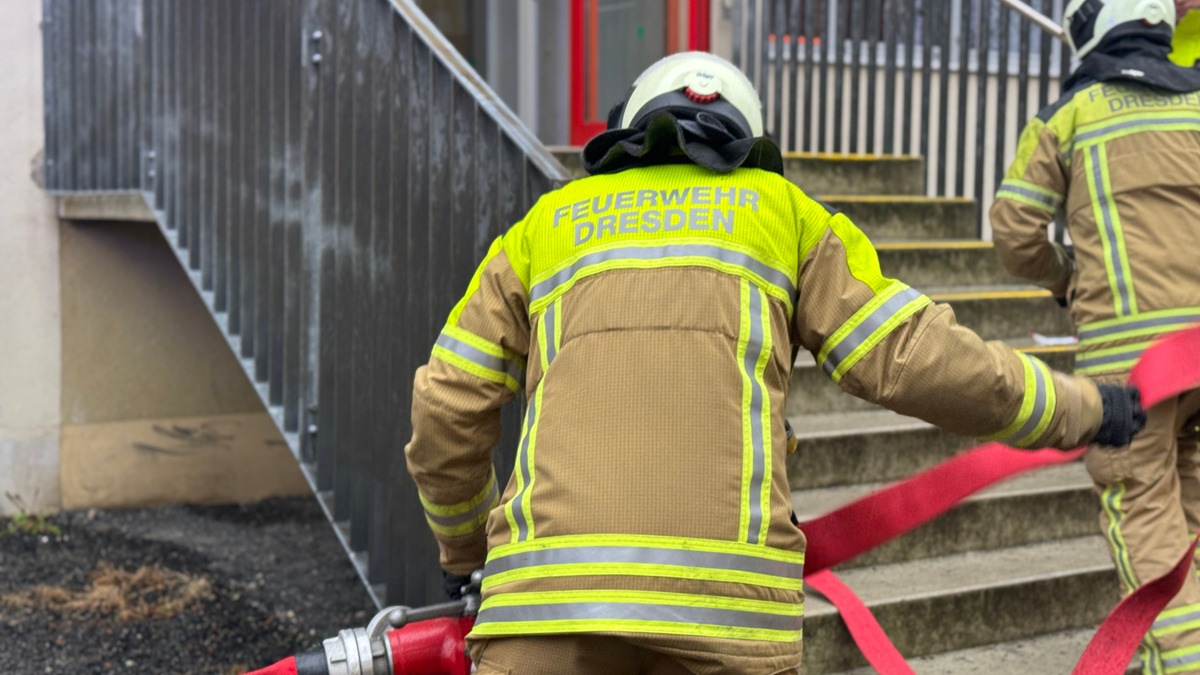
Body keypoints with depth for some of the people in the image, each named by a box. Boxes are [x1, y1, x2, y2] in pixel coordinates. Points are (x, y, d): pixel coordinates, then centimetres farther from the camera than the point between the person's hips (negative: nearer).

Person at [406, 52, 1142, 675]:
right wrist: (1082, 408, 27)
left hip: (553, 576, 1)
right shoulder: (779, 211, 21)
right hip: (724, 582, 0)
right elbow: (913, 357, 13)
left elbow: (447, 413, 21)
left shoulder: (543, 227, 24)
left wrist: (465, 552, 39)